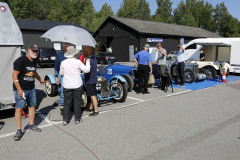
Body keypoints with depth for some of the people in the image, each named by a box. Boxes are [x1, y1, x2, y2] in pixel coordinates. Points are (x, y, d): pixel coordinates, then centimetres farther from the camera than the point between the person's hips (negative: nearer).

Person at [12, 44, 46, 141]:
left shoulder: (34, 61, 10)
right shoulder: (20, 60, -14)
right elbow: (14, 76, -17)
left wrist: (40, 79, 30)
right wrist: (19, 90, -22)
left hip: (31, 88, 7)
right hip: (20, 89, -7)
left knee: (32, 106, 11)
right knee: (19, 108, -5)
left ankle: (31, 125, 26)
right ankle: (19, 130, 4)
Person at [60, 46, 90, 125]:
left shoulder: (63, 62, -2)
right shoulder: (77, 62, -12)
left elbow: (61, 73, 10)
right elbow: (87, 70, -5)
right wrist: (87, 62, 10)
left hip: (66, 86, 2)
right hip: (77, 85, -2)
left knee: (67, 102, 11)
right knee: (77, 102, 10)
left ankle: (65, 120, 16)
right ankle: (77, 119, 19)